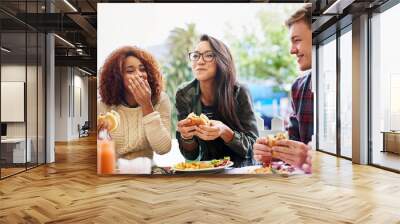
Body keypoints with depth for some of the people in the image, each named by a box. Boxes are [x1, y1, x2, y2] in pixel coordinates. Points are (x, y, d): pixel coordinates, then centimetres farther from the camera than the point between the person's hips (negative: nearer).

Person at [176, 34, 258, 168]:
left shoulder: (239, 93, -12)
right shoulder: (184, 95, -6)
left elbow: (252, 146, -9)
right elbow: (191, 155, -2)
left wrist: (224, 132, -27)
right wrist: (185, 137, -24)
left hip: (239, 167, -2)